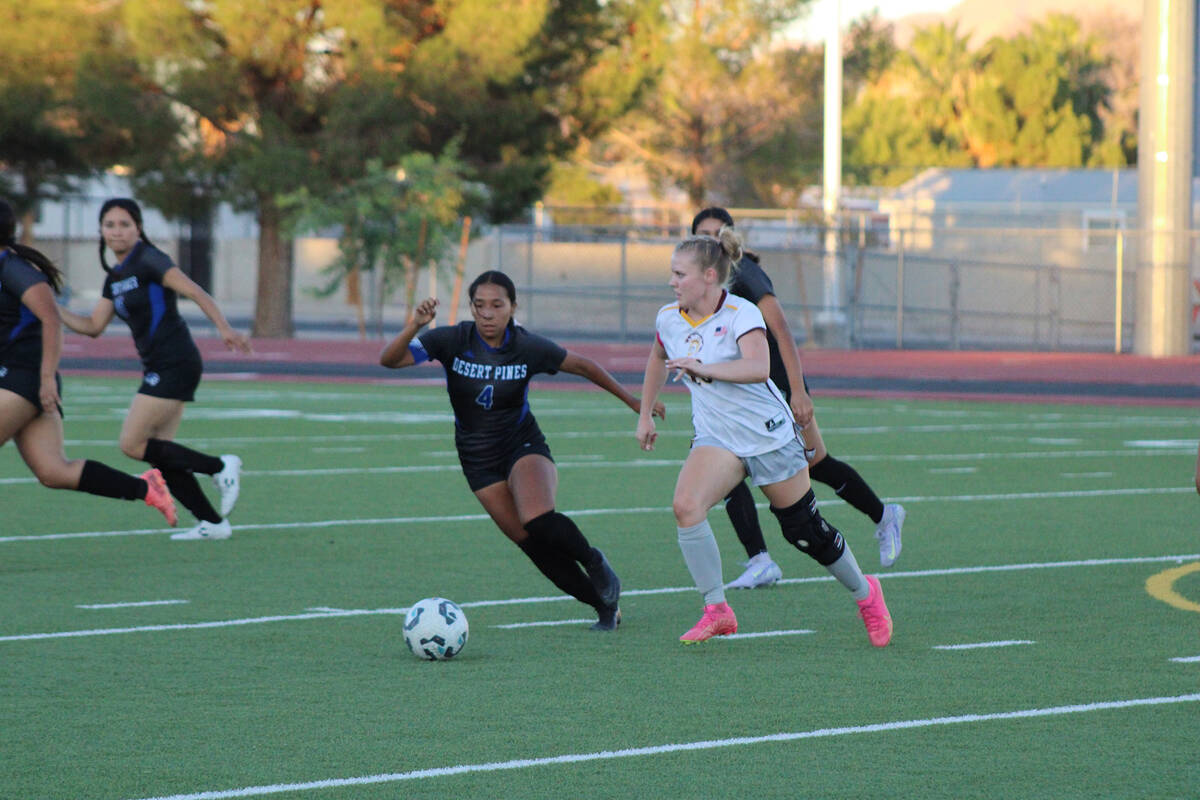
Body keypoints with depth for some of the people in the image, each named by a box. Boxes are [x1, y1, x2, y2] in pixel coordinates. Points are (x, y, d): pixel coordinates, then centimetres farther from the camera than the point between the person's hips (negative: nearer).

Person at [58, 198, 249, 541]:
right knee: (158, 456, 6)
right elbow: (94, 326, 18)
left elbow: (193, 291, -20)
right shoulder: (115, 277, 15)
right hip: (159, 370, 9)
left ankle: (219, 467, -3)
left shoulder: (148, 260, -10)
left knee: (132, 445, -10)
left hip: (174, 366, -9)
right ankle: (213, 522, 11)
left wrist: (224, 328, -31)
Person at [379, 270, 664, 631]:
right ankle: (605, 604, 15)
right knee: (533, 545, -2)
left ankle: (593, 561, 0)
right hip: (478, 460, 2)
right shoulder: (452, 341, -15)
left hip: (523, 445, -2)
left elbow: (583, 366, 3)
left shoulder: (529, 347, -14)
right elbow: (389, 359, -24)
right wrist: (413, 327, -42)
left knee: (538, 521, -30)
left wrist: (633, 401, 10)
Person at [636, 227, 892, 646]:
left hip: (768, 434, -4)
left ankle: (864, 592, 33)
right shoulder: (668, 318, -1)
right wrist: (645, 414, 24)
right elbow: (658, 359, 22)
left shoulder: (741, 314, -19)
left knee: (806, 531, 6)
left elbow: (758, 368, -37)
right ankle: (717, 611, -16)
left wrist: (703, 368, -47)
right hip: (716, 439, 4)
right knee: (685, 506, -24)